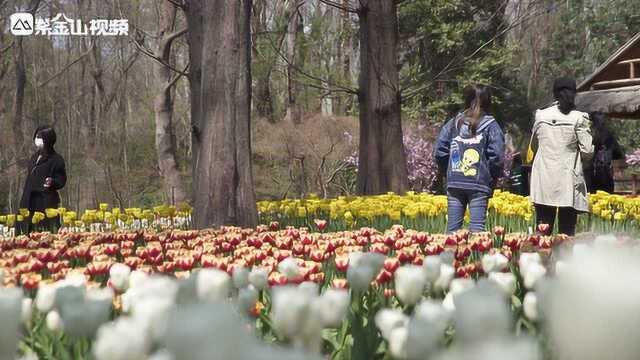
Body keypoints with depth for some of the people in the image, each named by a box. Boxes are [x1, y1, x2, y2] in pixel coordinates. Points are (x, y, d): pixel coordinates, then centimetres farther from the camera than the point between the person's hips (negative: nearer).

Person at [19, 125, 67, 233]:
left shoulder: (56, 159, -5)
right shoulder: (35, 157, 16)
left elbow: (62, 180, -7)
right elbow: (29, 180, 19)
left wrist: (52, 182, -28)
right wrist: (23, 202, 16)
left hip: (47, 203, -6)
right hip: (31, 203, 6)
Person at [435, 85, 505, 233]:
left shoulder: (454, 122, 6)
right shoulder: (490, 125, -3)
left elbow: (440, 150, 2)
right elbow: (497, 155, -11)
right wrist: (492, 179, 4)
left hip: (454, 183, 3)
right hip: (479, 183, -3)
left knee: (452, 227, 8)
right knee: (477, 227, -1)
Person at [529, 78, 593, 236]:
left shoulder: (541, 115, 4)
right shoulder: (579, 118, -5)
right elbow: (587, 151, -6)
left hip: (544, 182, 2)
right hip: (568, 183, -2)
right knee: (567, 231, 3)